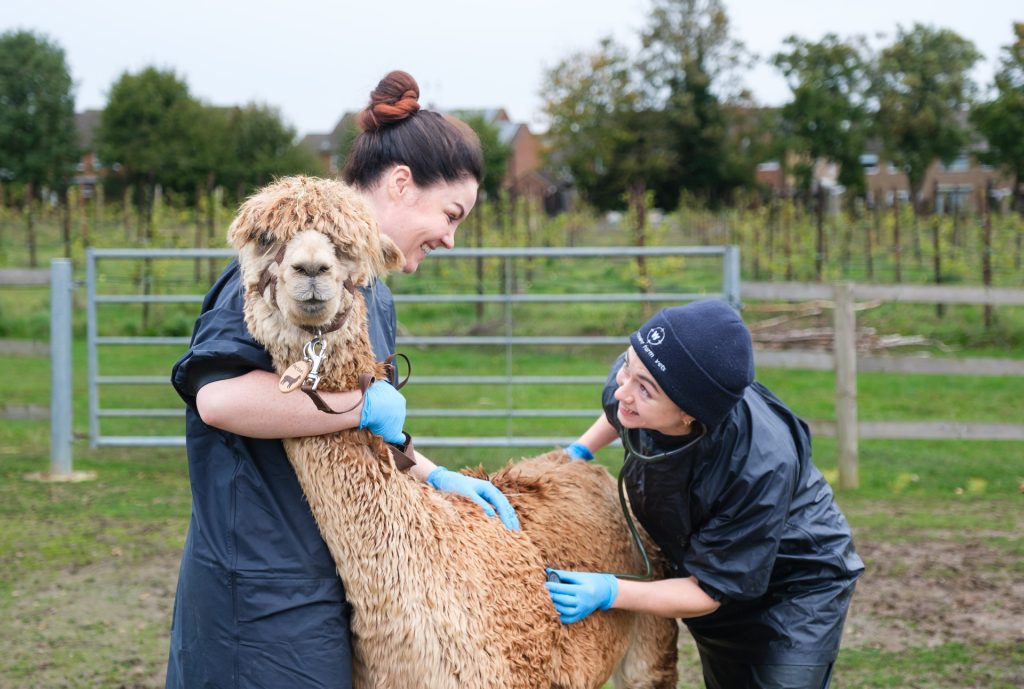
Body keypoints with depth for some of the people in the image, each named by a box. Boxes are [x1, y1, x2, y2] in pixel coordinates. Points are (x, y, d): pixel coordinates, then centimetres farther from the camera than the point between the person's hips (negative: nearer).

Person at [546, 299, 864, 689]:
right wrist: (578, 452, -5)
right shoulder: (636, 379, -27)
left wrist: (608, 593, -39)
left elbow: (710, 591, -30)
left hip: (797, 582, -6)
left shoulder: (761, 464, -42)